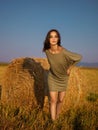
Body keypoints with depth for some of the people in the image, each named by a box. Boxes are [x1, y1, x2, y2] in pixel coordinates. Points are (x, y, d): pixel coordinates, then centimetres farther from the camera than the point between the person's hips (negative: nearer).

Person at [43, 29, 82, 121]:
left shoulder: (64, 52, -31)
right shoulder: (47, 51, -19)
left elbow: (79, 57, -16)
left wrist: (69, 68, -8)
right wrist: (54, 67, 4)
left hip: (63, 78, -1)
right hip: (52, 78, 1)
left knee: (60, 100, 10)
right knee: (53, 100, -5)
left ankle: (57, 117, 34)